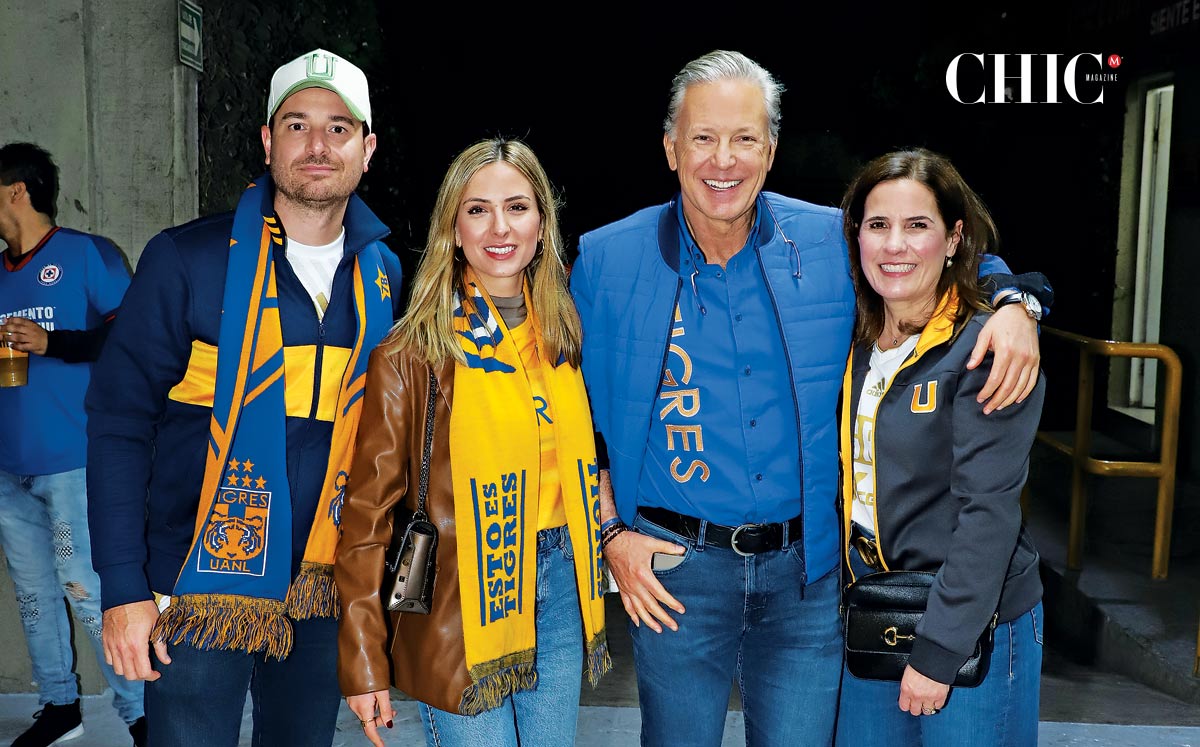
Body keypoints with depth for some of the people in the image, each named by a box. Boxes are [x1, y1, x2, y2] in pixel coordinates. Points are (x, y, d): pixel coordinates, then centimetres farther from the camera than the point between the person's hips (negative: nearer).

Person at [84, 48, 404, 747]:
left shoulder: (383, 274, 3)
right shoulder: (188, 259, -10)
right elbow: (119, 421, -9)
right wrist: (124, 588, -13)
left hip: (322, 593, 4)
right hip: (200, 588, -4)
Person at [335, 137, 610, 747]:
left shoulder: (560, 335, 6)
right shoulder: (412, 354, -11)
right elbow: (367, 511, -10)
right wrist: (363, 662, -12)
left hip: (559, 588, 5)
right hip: (461, 605, -5)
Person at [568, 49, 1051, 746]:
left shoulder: (833, 243, -3)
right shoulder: (605, 260, -4)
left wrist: (1012, 304, -10)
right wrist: (611, 532, -4)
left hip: (807, 566, 1)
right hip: (676, 568, -1)